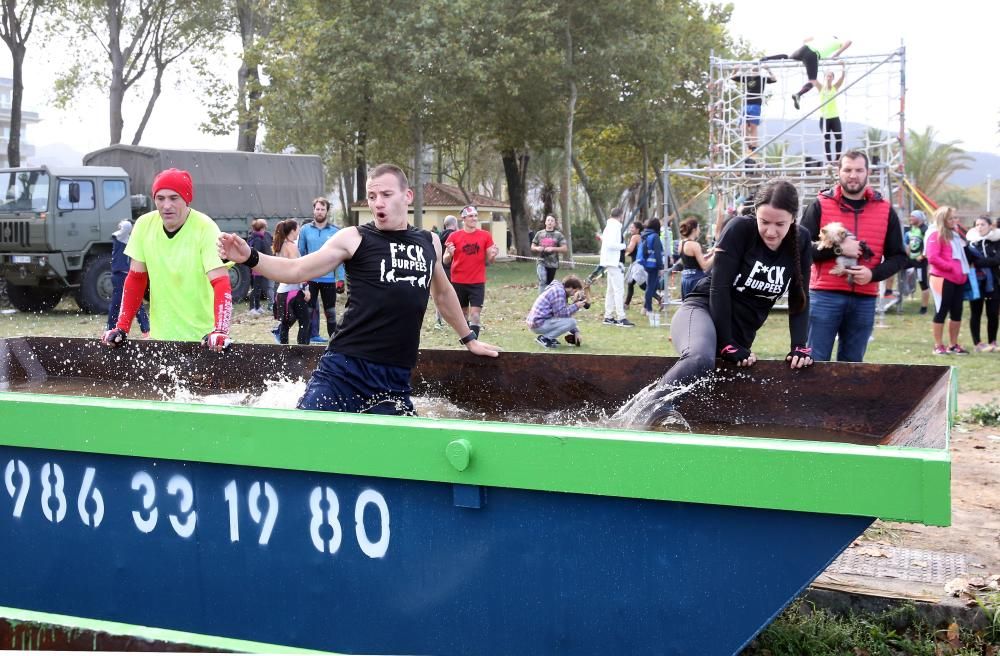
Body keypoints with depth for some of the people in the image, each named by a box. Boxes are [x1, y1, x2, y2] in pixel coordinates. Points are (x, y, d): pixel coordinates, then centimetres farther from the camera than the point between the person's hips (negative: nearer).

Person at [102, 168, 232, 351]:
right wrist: (122, 328, -1)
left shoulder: (205, 229, -14)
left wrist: (220, 332, -35)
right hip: (161, 336, 4)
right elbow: (136, 279, 7)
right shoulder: (144, 225, -2)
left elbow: (221, 283, -21)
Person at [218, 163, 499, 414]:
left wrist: (469, 338, 40)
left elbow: (442, 293, 32)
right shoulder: (354, 239, 2)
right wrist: (251, 257, -18)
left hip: (396, 379, 3)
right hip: (344, 367, -3)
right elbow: (295, 270, -3)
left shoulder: (429, 243, 15)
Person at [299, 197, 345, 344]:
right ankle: (313, 335, 14)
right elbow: (300, 253, 5)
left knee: (330, 310, 7)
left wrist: (340, 278, -8)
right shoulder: (305, 230, 1)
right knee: (311, 308, 7)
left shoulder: (335, 232, -3)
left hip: (329, 278, -1)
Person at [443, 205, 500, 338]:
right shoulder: (454, 236, -1)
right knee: (463, 313, 11)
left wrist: (492, 255, -15)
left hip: (478, 282, 0)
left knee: (475, 314, -9)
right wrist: (449, 254, -21)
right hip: (458, 282, 1)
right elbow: (445, 261, 2)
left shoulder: (485, 236, 2)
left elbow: (488, 261, 8)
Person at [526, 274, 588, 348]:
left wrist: (575, 332, 16)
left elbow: (564, 313, 21)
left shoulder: (559, 290, 17)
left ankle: (548, 336, 11)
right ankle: (544, 338, -11)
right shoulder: (559, 291, -14)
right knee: (571, 322, -18)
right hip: (539, 324, -10)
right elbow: (561, 314, -21)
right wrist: (576, 306, -11)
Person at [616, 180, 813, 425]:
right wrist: (728, 345, -18)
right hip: (702, 311, -6)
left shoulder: (801, 242, -1)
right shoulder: (740, 229, -13)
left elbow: (800, 300, 4)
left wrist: (800, 348, -8)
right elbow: (719, 287, -15)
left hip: (741, 332, 7)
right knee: (701, 360, -39)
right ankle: (644, 406, -35)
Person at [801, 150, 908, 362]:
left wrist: (873, 274, -6)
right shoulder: (821, 205, 3)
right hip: (825, 296, -2)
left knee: (852, 364, 8)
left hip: (864, 300, 3)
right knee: (815, 361, -4)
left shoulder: (885, 210, 10)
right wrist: (837, 249, -14)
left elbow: (899, 257, 12)